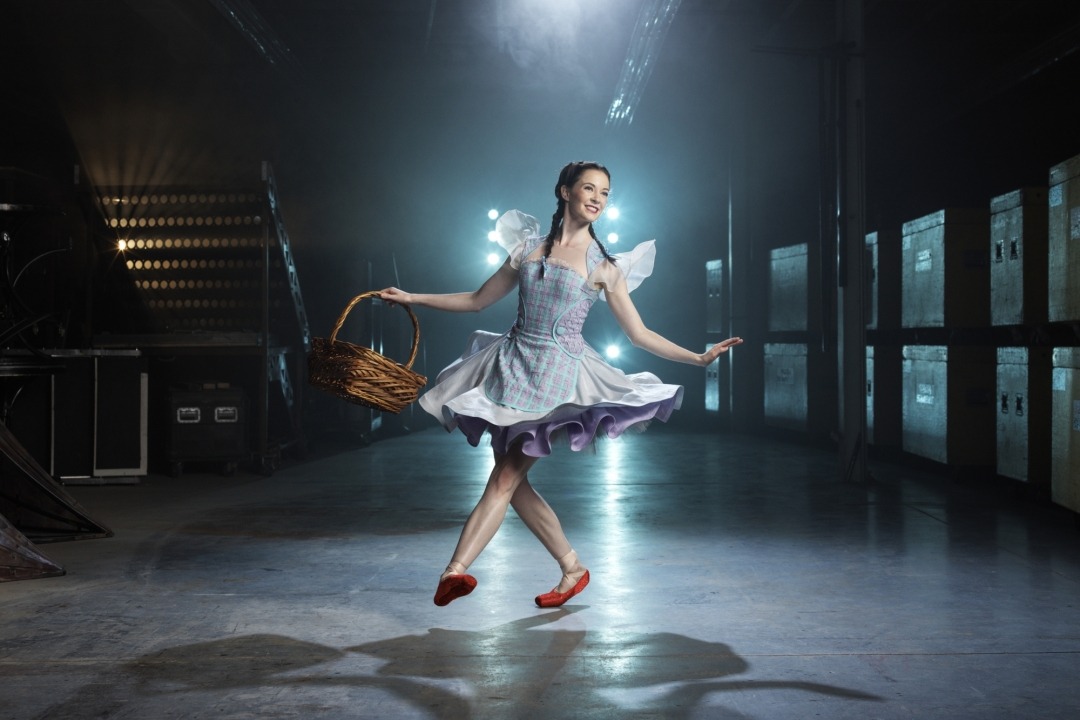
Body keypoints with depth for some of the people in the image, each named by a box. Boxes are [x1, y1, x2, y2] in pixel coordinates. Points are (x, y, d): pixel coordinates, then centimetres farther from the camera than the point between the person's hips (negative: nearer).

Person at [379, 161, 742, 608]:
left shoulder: (603, 265, 3)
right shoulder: (529, 247, 11)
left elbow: (640, 334, 4)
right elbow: (477, 300, 18)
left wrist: (699, 357, -5)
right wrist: (411, 298, 16)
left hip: (556, 374, -4)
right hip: (512, 366, 4)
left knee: (504, 480, -12)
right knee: (515, 485, 5)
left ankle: (454, 571, -16)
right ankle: (573, 568, 18)